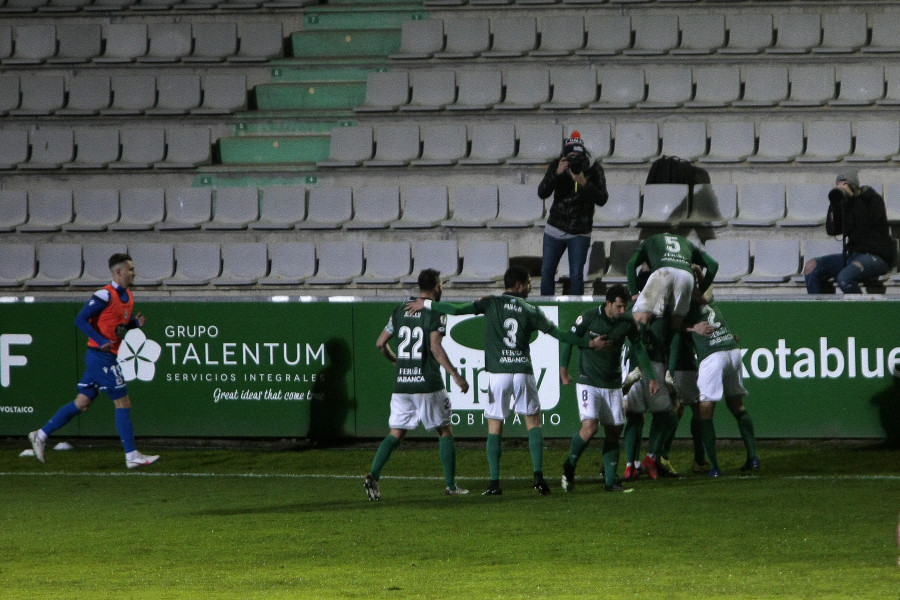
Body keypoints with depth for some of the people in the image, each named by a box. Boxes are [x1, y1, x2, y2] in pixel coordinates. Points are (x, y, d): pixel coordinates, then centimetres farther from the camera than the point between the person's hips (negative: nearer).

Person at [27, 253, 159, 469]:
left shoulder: (128, 297, 12)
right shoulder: (105, 295, -16)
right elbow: (81, 320, -17)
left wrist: (136, 322, 3)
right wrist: (101, 341, -26)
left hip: (107, 357, 10)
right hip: (101, 356, -10)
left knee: (82, 403, 12)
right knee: (123, 403, -7)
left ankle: (41, 435, 19)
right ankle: (132, 456, -4)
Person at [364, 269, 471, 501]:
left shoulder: (400, 310, 10)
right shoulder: (435, 313, -7)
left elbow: (381, 343, 13)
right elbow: (436, 347, -18)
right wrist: (456, 376, -19)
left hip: (401, 385, 4)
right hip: (428, 384, -4)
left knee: (395, 434, 7)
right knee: (445, 431, 11)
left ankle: (373, 475, -13)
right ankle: (450, 485, 9)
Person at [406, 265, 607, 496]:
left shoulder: (491, 304, 1)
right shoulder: (531, 311, 3)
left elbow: (458, 310, -8)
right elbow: (557, 333, 5)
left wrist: (426, 304, 3)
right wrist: (589, 343, 16)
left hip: (497, 373, 0)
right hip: (523, 372, 0)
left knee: (494, 427, 5)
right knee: (533, 422, 11)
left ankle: (494, 483, -2)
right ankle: (538, 476, -3)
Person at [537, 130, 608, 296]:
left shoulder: (594, 169, -10)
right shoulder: (556, 165, -7)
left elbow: (602, 199, -16)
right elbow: (542, 193, -14)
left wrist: (584, 182, -29)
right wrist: (557, 173, -27)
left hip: (580, 233, -2)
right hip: (555, 229, 2)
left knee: (576, 274, -6)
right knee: (547, 272, 4)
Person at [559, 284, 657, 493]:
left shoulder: (627, 323, 0)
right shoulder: (589, 318, -12)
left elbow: (639, 348, 14)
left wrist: (651, 377, 13)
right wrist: (563, 372, -5)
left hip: (613, 385, 4)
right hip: (588, 382, -4)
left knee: (613, 432, 1)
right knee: (590, 427, -19)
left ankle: (610, 481, 8)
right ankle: (569, 466, 5)